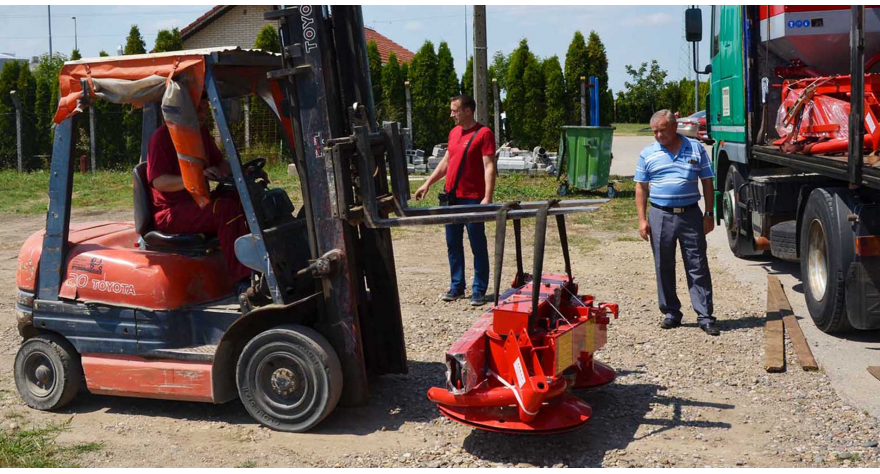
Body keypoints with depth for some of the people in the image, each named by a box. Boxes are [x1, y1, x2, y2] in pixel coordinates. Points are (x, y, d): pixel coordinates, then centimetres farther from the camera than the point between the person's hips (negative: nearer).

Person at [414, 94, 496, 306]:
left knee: (478, 245, 1)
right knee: (453, 244, 12)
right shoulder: (454, 132, 13)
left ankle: (479, 290, 9)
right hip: (451, 197, 7)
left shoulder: (484, 133, -9)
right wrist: (427, 183, 17)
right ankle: (456, 286, 22)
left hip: (472, 198, -7)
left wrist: (488, 197, -23)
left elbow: (489, 167, -15)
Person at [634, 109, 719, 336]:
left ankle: (705, 316, 4)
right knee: (664, 268, 7)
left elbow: (707, 182, 8)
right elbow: (641, 187, 6)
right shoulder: (648, 153, 6)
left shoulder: (696, 148, 6)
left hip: (690, 214, -1)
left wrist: (709, 214, 2)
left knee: (698, 267, 0)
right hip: (660, 216, 1)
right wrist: (642, 219, -2)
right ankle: (671, 313, 19)